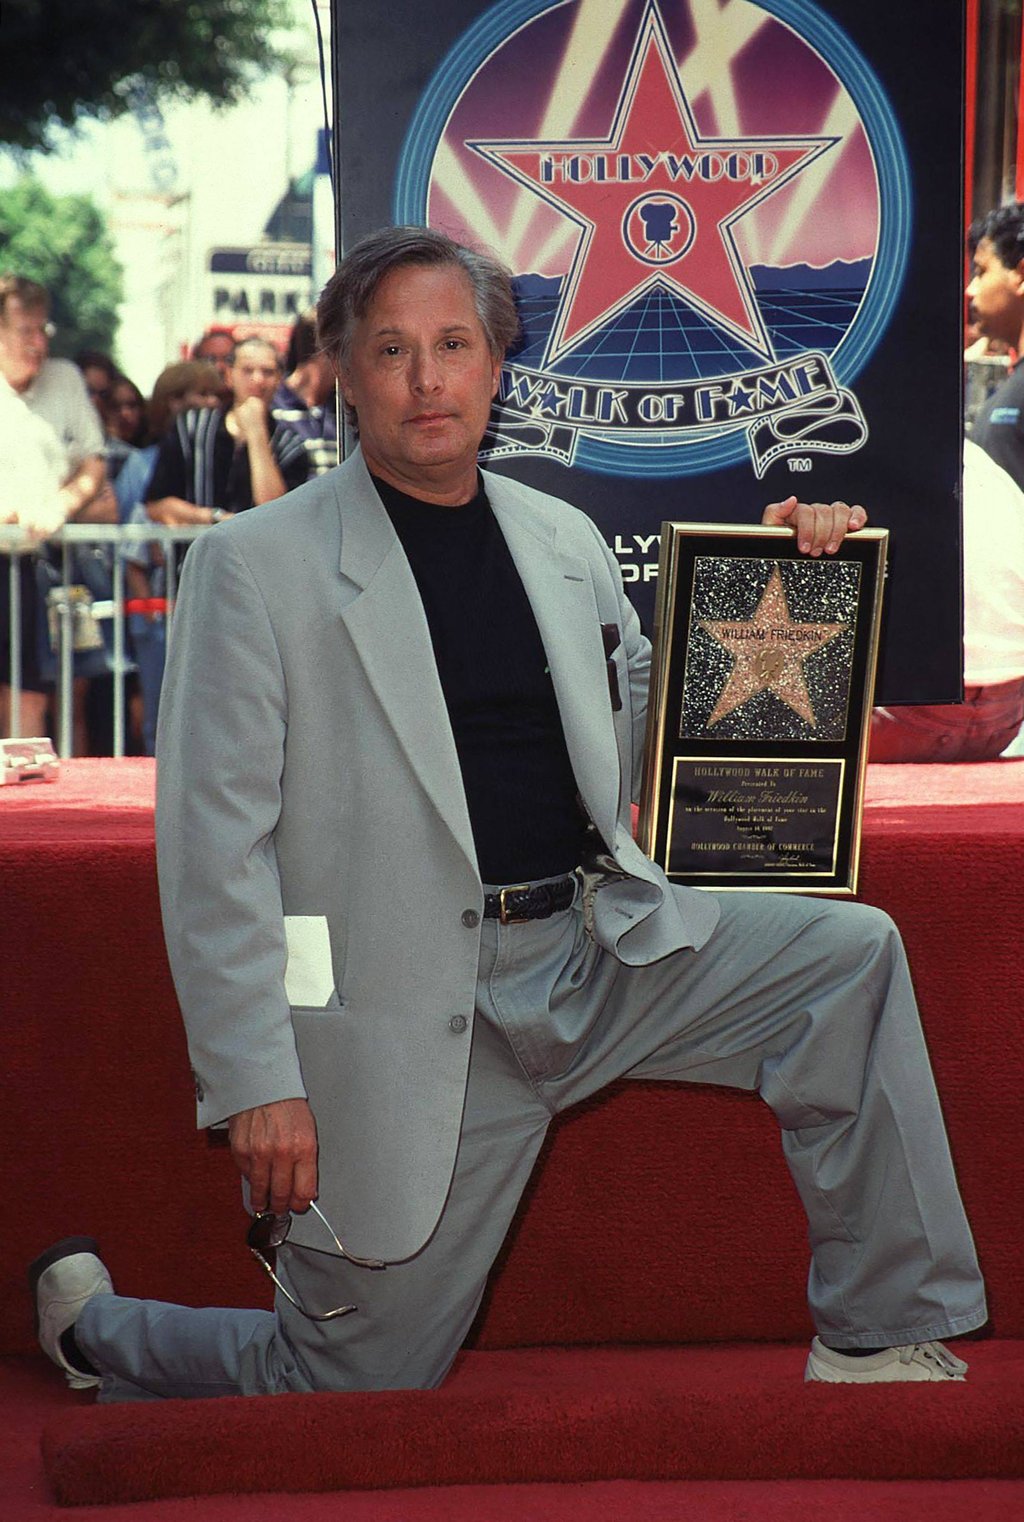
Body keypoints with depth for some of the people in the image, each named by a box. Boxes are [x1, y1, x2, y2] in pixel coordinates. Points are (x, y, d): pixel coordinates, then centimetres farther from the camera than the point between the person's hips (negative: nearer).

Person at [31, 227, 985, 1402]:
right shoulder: (253, 566, -6)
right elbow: (213, 845, -9)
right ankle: (94, 1325, 31)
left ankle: (880, 1341, -2)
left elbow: (643, 742, 20)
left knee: (849, 953, -14)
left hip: (603, 948, 5)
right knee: (355, 1384, 1)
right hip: (412, 1017, -5)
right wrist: (256, 1084, -15)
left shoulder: (565, 541, 11)